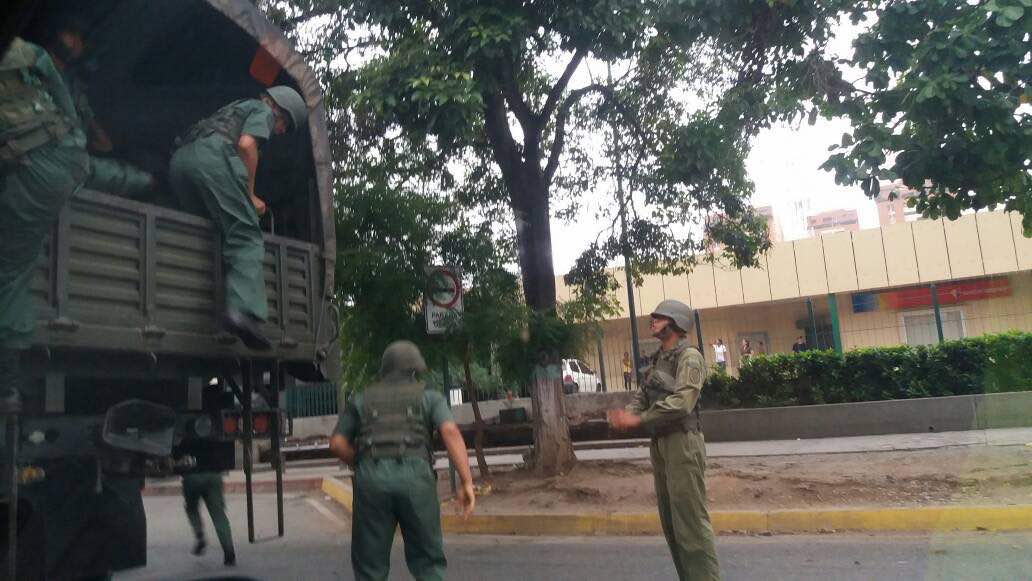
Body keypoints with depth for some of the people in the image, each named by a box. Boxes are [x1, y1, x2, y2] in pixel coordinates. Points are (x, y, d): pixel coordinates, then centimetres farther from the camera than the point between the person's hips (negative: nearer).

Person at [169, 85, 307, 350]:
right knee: (247, 235, -13)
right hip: (211, 154, -9)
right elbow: (246, 144, -4)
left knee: (214, 233, 17)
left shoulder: (235, 108, 41)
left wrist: (244, 197, 29)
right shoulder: (263, 111, 15)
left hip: (178, 159, 9)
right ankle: (244, 310, -31)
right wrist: (250, 196, 2)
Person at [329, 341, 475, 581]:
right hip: (416, 477, -1)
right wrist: (467, 482, -6)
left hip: (372, 479, 1)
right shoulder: (429, 397, 16)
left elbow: (337, 443, 13)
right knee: (428, 561, 11)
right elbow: (450, 432, -1)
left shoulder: (361, 400, 22)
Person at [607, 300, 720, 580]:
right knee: (670, 521, 14)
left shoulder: (689, 357, -10)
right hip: (659, 444, 9)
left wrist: (638, 419, -20)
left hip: (682, 443, -9)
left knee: (691, 520, -6)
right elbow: (642, 396, 13)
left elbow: (681, 402, -22)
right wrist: (626, 413, -9)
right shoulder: (657, 360, 17)